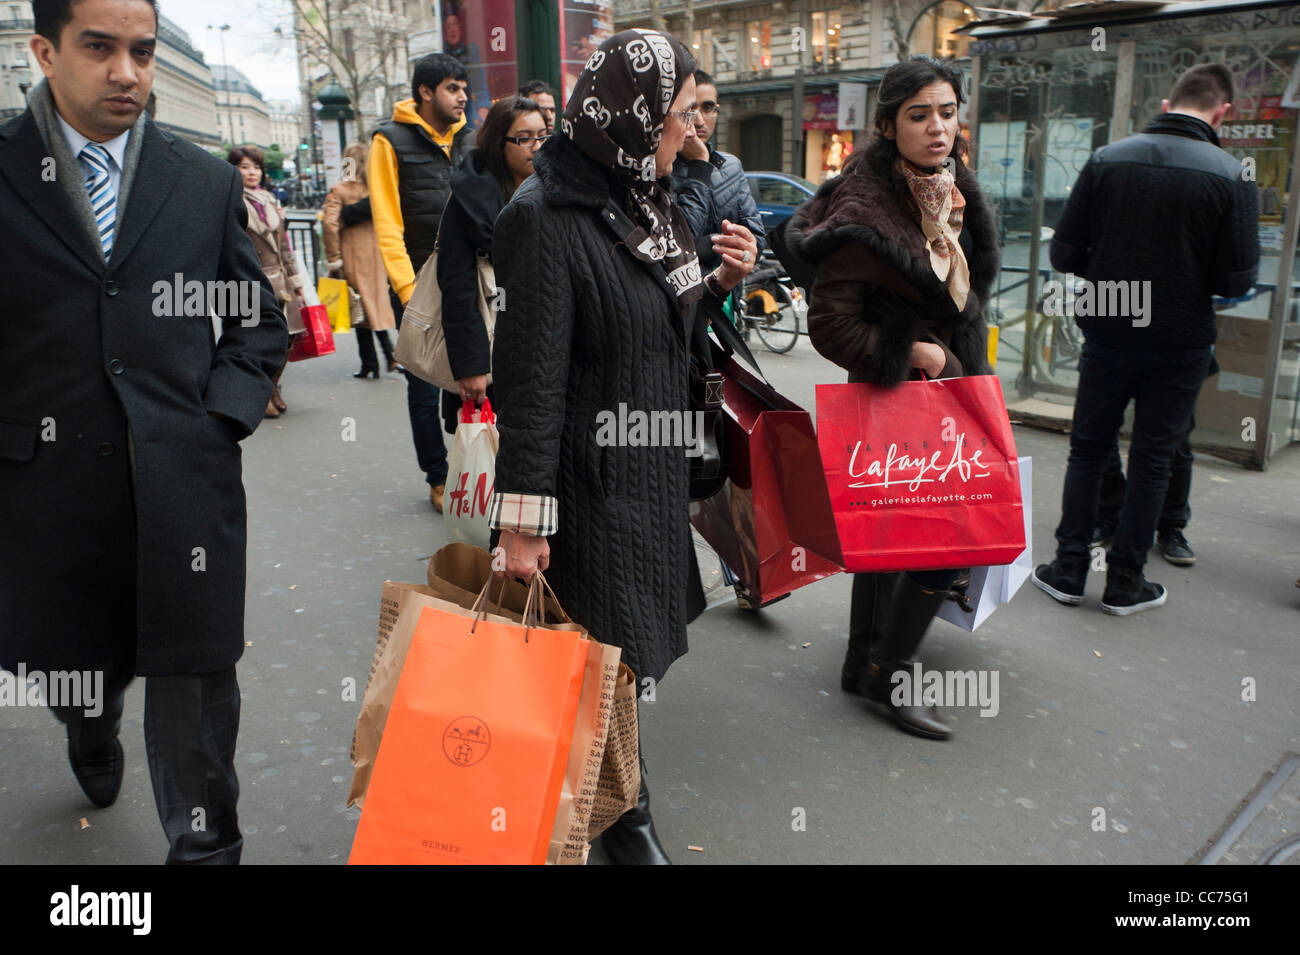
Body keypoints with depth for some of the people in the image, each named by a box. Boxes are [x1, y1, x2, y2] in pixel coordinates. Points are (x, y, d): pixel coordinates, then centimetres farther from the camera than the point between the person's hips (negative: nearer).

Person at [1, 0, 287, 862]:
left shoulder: (210, 184, 6)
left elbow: (261, 322, 11)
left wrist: (220, 415, -2)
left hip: (185, 488, 0)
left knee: (194, 678, 5)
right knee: (73, 664, 21)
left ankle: (206, 843, 25)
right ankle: (94, 746, 56)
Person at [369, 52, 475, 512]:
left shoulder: (469, 139, 12)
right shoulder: (392, 141, -1)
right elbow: (387, 225, -6)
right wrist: (408, 288, -14)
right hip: (419, 287, -3)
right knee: (425, 388, 3)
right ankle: (439, 479, 15)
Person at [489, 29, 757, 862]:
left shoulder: (650, 207, 8)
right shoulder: (551, 222, -18)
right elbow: (533, 380, -19)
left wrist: (721, 282, -1)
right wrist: (523, 519, -18)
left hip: (657, 471, 8)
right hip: (594, 482, -8)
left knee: (637, 647, 17)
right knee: (611, 656, 5)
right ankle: (621, 813, 28)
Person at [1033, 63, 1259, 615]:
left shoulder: (1106, 160, -5)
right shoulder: (1231, 177, -10)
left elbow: (1064, 254, -6)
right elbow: (1237, 279, -12)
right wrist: (1192, 277, 10)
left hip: (1107, 336, 1)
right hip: (1179, 344, -1)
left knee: (1087, 451, 13)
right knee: (1151, 461, 10)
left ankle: (1068, 572, 17)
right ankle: (1125, 584, 17)